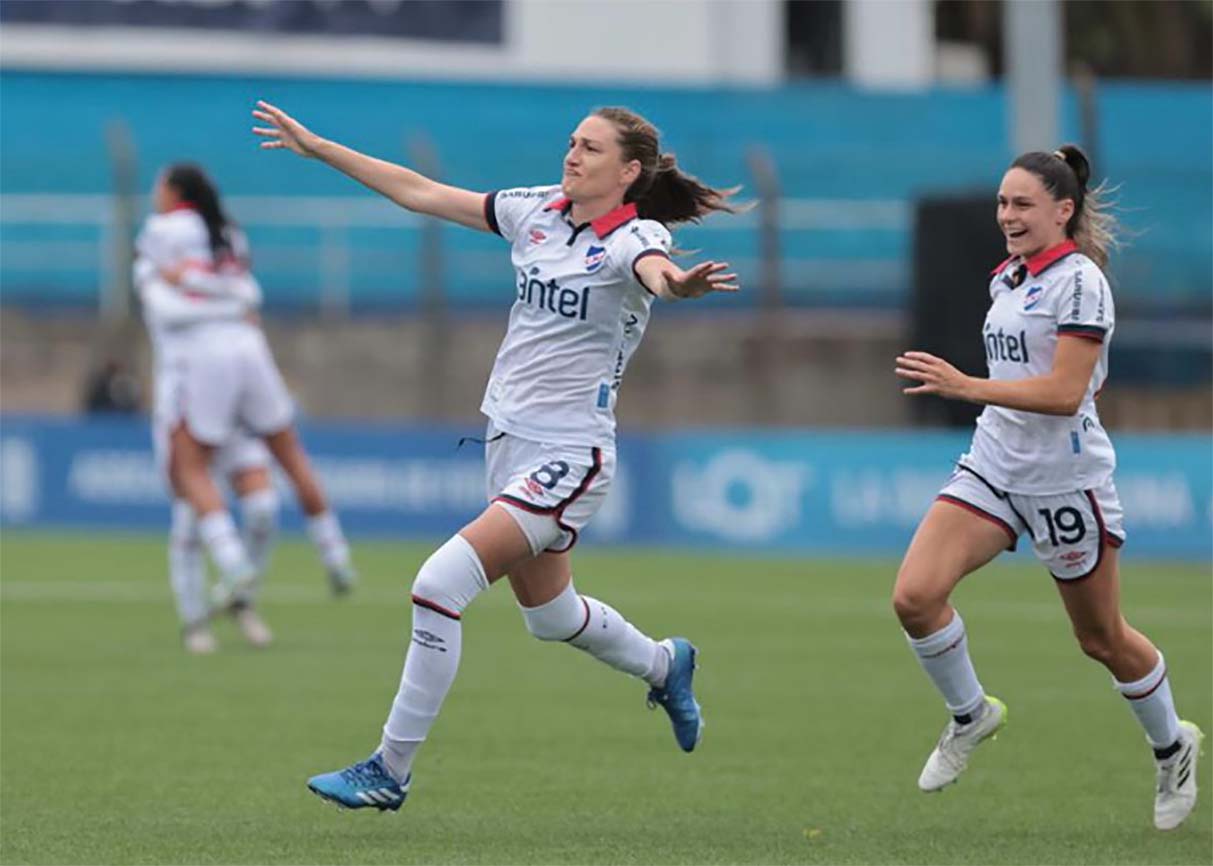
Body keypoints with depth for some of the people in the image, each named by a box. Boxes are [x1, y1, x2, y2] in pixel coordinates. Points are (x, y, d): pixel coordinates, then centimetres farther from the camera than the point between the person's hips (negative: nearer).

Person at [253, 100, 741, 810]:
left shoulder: (634, 237, -14)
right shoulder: (540, 212, 4)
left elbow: (655, 269, -39)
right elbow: (423, 193, 11)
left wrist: (676, 285, -63)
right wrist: (318, 148, 12)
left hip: (568, 455, -8)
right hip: (508, 439, 8)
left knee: (440, 585, -18)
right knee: (549, 614, 23)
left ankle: (391, 771, -8)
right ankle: (664, 665, 52)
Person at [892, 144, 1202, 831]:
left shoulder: (1078, 281, -15)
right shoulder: (1007, 280, 10)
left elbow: (1064, 392, -23)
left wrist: (966, 387, -29)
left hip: (1065, 480, -7)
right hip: (994, 466, 7)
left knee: (1101, 639, 8)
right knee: (915, 595, -14)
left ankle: (1172, 747, 33)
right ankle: (971, 715, 10)